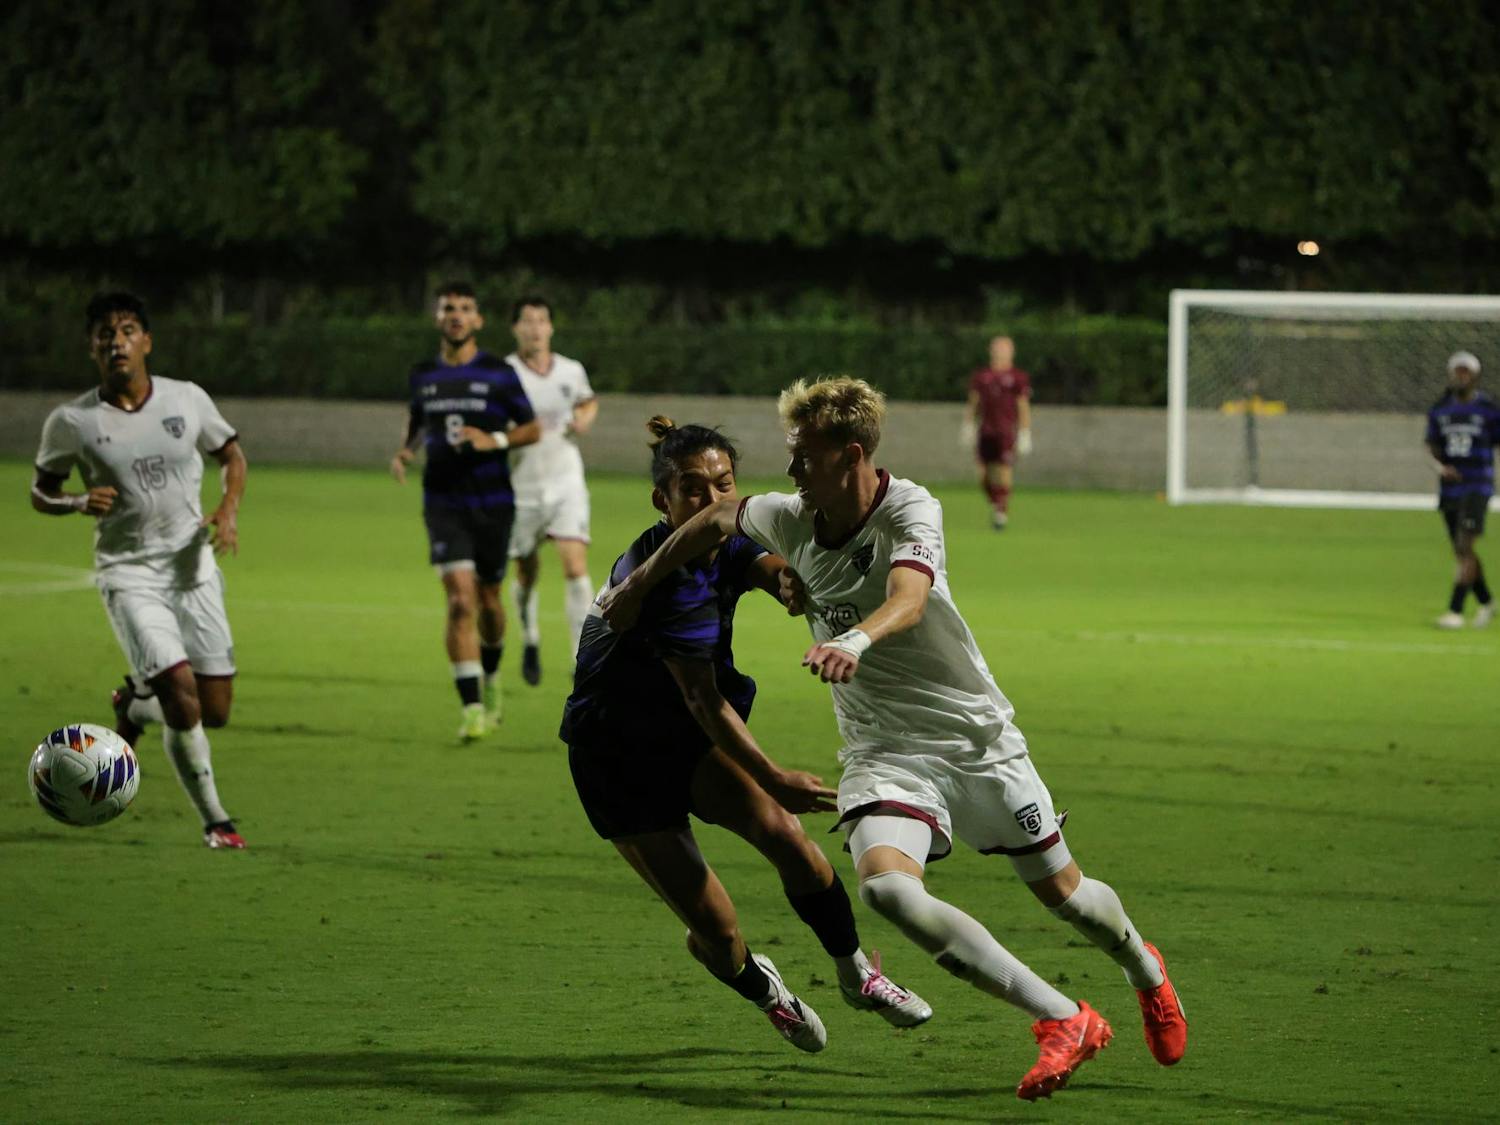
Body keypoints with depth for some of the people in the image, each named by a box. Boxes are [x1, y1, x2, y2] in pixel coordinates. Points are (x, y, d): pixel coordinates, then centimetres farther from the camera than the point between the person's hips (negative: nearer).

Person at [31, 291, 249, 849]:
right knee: (181, 689, -20)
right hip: (128, 574, -3)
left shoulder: (188, 399, -1)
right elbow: (41, 492, 6)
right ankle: (214, 820, -4)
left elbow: (232, 454, 14)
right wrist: (79, 502, -16)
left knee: (215, 712, 4)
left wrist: (228, 510, -5)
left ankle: (134, 705, 37)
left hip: (194, 568, 3)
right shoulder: (71, 422, -6)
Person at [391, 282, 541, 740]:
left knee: (487, 600, 11)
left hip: (493, 502, 0)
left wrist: (495, 440, -16)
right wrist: (404, 452, 3)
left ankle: (490, 676, 43)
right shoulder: (423, 375, 6)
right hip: (444, 503, 0)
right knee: (460, 598, -15)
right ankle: (472, 708, -16)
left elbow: (532, 429, 2)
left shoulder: (498, 374, -3)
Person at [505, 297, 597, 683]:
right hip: (521, 487, -1)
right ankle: (531, 642, 38)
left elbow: (589, 401, 24)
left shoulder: (572, 371, 3)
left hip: (566, 483, 1)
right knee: (526, 574, 10)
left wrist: (585, 417, 2)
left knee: (576, 567, -14)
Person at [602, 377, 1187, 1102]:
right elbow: (717, 518, 15)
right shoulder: (790, 519, -5)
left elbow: (907, 600, -38)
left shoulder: (909, 510, -19)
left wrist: (855, 641, -58)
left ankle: (1144, 969, 46)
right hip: (882, 752, 3)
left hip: (974, 734, -3)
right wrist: (637, 586, 17)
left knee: (1062, 892, 7)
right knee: (886, 887, -26)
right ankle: (1063, 1021, -19)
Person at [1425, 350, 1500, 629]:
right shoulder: (1440, 410, 8)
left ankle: (1455, 610, -15)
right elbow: (1432, 446, 5)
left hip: (1477, 488, -5)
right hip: (1449, 488, 5)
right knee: (1461, 553, 11)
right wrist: (1439, 466, -16)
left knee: (1464, 547, -15)